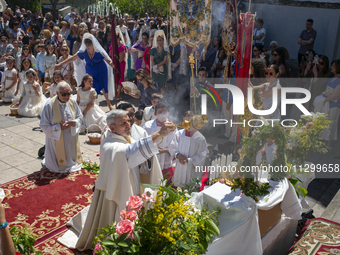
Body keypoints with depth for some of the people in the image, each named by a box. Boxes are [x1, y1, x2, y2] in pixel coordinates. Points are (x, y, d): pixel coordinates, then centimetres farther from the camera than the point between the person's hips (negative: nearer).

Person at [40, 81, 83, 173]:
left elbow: (80, 117, 6)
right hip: (57, 140, -4)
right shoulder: (50, 105, -19)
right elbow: (44, 126, -13)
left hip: (72, 138, 4)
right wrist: (59, 127, -24)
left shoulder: (72, 102, -6)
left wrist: (75, 122, -16)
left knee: (73, 158, 21)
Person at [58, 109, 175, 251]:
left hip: (127, 191, 8)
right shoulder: (111, 147, -31)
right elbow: (130, 152, -52)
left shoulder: (127, 139, -3)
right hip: (114, 195, -8)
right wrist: (158, 134, -59)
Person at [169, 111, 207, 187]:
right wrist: (178, 155, -18)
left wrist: (188, 160, -18)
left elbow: (201, 157, -9)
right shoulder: (178, 134, -1)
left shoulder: (200, 138, -10)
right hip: (179, 169, 3)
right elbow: (172, 148, 1)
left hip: (193, 171, -3)